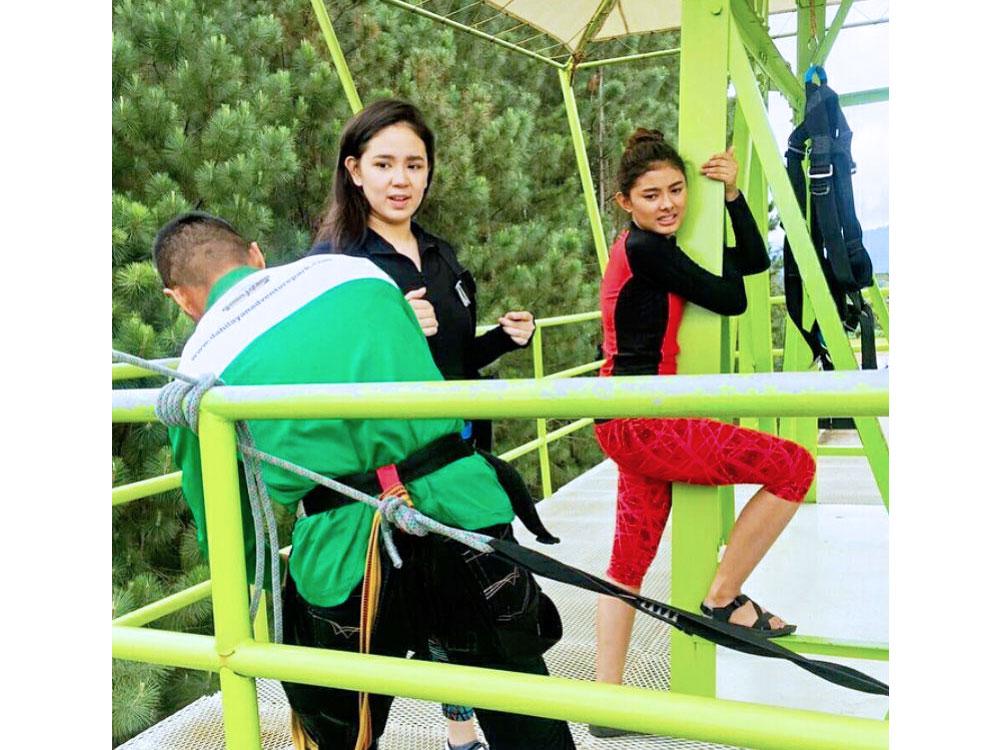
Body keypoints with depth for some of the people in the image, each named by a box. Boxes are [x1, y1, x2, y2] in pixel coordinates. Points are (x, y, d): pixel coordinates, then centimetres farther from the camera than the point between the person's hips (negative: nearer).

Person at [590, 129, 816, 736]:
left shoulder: (656, 247, 16)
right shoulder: (645, 248, -13)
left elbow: (755, 261, 13)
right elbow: (732, 300, -11)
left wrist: (733, 196, 4)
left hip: (629, 425, 10)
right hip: (643, 421, -10)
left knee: (631, 557, 13)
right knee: (794, 466, -5)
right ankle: (724, 599, 5)